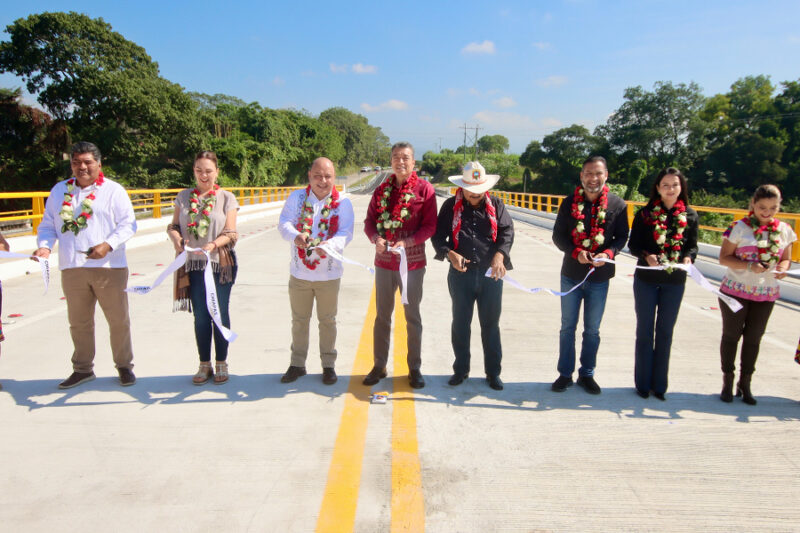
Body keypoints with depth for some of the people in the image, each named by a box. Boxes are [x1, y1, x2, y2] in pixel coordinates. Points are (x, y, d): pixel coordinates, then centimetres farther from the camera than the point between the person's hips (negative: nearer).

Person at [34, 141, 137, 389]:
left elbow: (128, 224, -3)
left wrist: (108, 244, -17)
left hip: (109, 267, -3)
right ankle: (83, 369, 26)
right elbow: (48, 225, 15)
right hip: (72, 268, 4)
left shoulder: (113, 190, 2)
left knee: (119, 320, 3)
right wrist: (45, 246, -4)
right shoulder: (59, 190, 13)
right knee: (78, 322, 12)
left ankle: (124, 366, 19)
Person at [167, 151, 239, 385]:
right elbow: (173, 225, 8)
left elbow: (230, 233, -6)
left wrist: (213, 245, -24)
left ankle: (221, 364, 20)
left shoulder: (226, 198, 0)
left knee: (220, 313, 5)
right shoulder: (184, 196, 9)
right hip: (193, 265, 2)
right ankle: (204, 365, 22)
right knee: (200, 316, 8)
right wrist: (176, 238, -14)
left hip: (220, 264, -2)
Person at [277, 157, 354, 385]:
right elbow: (284, 222, -7)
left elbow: (346, 233, -11)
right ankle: (297, 364, 28)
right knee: (299, 320, 13)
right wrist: (295, 236, -30)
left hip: (329, 274, -1)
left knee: (327, 321, 10)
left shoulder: (343, 202, -4)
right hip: (299, 272, 2)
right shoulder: (296, 198, 2)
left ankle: (328, 365, 25)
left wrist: (330, 244, -32)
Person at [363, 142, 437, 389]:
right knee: (382, 315, 11)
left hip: (412, 263, -3)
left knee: (412, 317, 8)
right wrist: (375, 238, -15)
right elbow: (369, 220, 6)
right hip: (384, 261, 3)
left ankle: (415, 368, 21)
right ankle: (379, 365, 23)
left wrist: (407, 242, -21)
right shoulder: (382, 189, 7)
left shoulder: (424, 189, -4)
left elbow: (430, 225, -8)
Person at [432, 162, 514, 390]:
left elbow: (507, 231, -1)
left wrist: (499, 255, -20)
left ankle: (493, 372, 21)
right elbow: (437, 235, 2)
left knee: (491, 324, 8)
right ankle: (461, 369, 26)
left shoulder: (496, 205, 6)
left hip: (490, 274, 0)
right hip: (461, 274, 0)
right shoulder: (451, 206, 3)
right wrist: (450, 254, -17)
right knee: (460, 323, 10)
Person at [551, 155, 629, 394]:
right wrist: (575, 252, -18)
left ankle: (587, 374, 27)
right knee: (567, 327, 10)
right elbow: (558, 235, 0)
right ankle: (565, 374, 23)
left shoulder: (617, 204, -3)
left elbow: (622, 237, 1)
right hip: (571, 274, 0)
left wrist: (609, 253, -19)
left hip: (599, 276, 0)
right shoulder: (569, 202, -2)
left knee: (592, 330, 12)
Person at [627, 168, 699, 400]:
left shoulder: (690, 215, 2)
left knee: (665, 332, 10)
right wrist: (646, 255, -21)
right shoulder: (645, 214, -4)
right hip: (646, 279, -2)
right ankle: (643, 383, 19)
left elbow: (693, 245, 8)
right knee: (645, 331, 8)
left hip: (675, 281, 2)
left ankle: (659, 384, 21)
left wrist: (688, 257, -13)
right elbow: (633, 244, -2)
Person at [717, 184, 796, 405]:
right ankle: (727, 382, 19)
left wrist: (782, 269, -11)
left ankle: (745, 383, 24)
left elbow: (786, 258, 12)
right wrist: (749, 266, -23)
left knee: (754, 338, 10)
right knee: (731, 335, 6)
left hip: (766, 293, 3)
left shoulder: (784, 230, 4)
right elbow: (724, 258, -9)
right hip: (735, 290, -3)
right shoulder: (740, 227, -9)